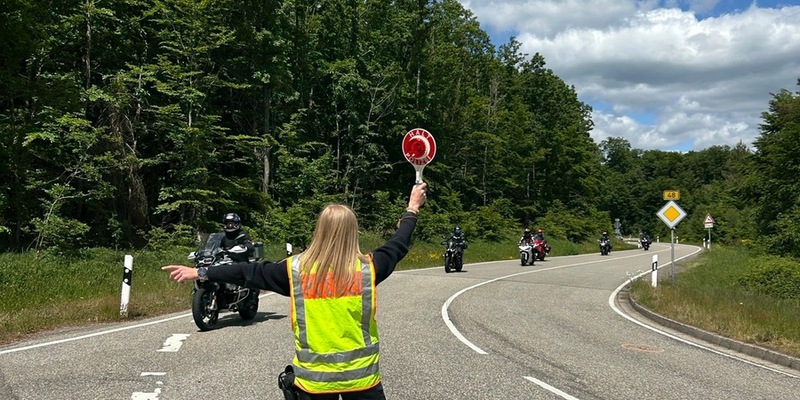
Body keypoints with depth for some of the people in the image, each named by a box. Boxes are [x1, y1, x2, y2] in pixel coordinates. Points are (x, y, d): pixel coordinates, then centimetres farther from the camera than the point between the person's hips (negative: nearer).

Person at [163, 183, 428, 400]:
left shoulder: (296, 268, -9)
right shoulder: (368, 268, -8)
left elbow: (251, 272, -1)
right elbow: (398, 246, 7)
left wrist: (201, 273, 9)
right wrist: (412, 209, 23)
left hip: (313, 379, 1)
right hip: (361, 376, -1)